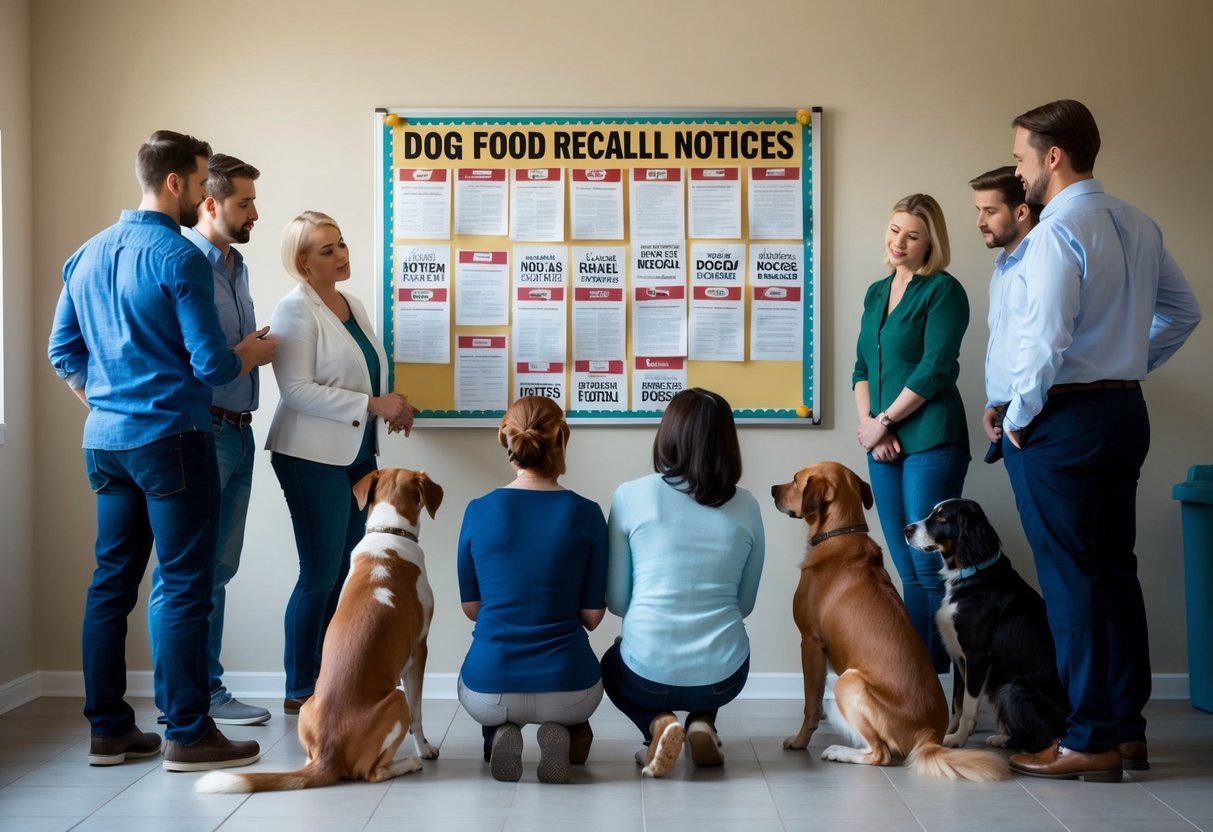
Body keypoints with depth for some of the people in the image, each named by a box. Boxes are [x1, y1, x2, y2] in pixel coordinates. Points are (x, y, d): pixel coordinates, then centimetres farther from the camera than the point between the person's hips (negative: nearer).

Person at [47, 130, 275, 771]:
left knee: (111, 581, 11)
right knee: (186, 587, -3)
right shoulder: (180, 258, -13)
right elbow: (213, 366, -15)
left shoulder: (88, 255, 12)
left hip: (104, 441, 8)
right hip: (170, 439, -8)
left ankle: (108, 729, 18)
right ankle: (188, 736, 1)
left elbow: (62, 352, 17)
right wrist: (256, 351, 4)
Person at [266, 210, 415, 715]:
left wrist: (394, 406, 5)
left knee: (340, 573, 10)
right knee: (320, 575, -4)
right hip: (313, 456, -8)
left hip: (357, 452, 8)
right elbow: (297, 390, -19)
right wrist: (372, 405, -22)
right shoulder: (296, 310, -10)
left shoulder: (352, 306, 15)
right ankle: (299, 691, 7)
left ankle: (325, 682, 17)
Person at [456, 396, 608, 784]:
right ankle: (563, 732, 5)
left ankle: (499, 733, 6)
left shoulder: (478, 511, -5)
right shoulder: (586, 514, -7)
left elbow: (471, 606, 5)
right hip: (566, 687, -1)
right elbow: (592, 615, -1)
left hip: (488, 688, 1)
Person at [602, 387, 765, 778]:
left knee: (613, 662, 35)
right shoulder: (746, 506, 0)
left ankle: (657, 723, 5)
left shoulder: (631, 496, -7)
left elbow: (616, 601, -1)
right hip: (723, 677, 3)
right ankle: (701, 723, 11)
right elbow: (745, 604, 9)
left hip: (648, 674, -2)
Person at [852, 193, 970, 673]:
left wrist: (882, 422, -8)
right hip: (884, 447, 7)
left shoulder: (943, 291, -5)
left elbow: (934, 371, -12)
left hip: (930, 441, -7)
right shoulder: (876, 293, 17)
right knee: (908, 570, 10)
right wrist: (866, 422, -1)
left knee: (930, 566, -7)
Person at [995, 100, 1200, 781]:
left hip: (1063, 418, -8)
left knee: (1072, 577, -1)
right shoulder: (1139, 226, 10)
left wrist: (1019, 416, -10)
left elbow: (1047, 340, -23)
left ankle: (1093, 743, 5)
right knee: (1115, 569, 13)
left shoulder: (1058, 232, -16)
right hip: (1125, 411, 8)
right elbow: (1184, 311, 19)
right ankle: (1128, 726, 22)